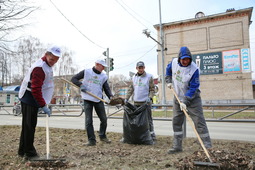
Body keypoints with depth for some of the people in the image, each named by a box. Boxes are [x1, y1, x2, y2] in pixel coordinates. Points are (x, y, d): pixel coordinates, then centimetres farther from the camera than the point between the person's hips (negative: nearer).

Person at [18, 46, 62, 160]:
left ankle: (23, 151, 28)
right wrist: (43, 106, -26)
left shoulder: (47, 65, 10)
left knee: (28, 126, 16)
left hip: (33, 99, 10)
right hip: (29, 99, -10)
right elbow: (35, 90, -28)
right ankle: (29, 153, 6)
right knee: (29, 126, -4)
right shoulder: (39, 68, -23)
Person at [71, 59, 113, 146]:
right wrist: (81, 84, -15)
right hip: (87, 100, -3)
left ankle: (102, 136, 28)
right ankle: (91, 140, 7)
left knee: (104, 119, 7)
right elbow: (74, 79, 3)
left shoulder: (104, 76, 9)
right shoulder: (86, 72, 1)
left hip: (99, 100, 3)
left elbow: (106, 88, 4)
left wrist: (111, 97, -15)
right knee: (88, 121, -3)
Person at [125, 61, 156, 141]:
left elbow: (152, 89, -2)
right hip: (136, 102, 5)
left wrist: (150, 97, -17)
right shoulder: (134, 77, 11)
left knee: (148, 120, -1)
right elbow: (130, 89, 14)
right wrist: (126, 98, 6)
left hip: (146, 102, -5)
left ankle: (152, 136, 8)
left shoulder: (149, 76, -2)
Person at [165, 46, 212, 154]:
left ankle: (208, 147, 5)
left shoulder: (194, 69, -22)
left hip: (192, 99, -5)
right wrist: (169, 81, 5)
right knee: (176, 122, 9)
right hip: (178, 97, 5)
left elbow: (193, 88, -23)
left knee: (199, 122, -6)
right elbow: (168, 69, 17)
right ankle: (177, 146, 21)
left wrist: (185, 102, -28)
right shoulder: (174, 62, -6)